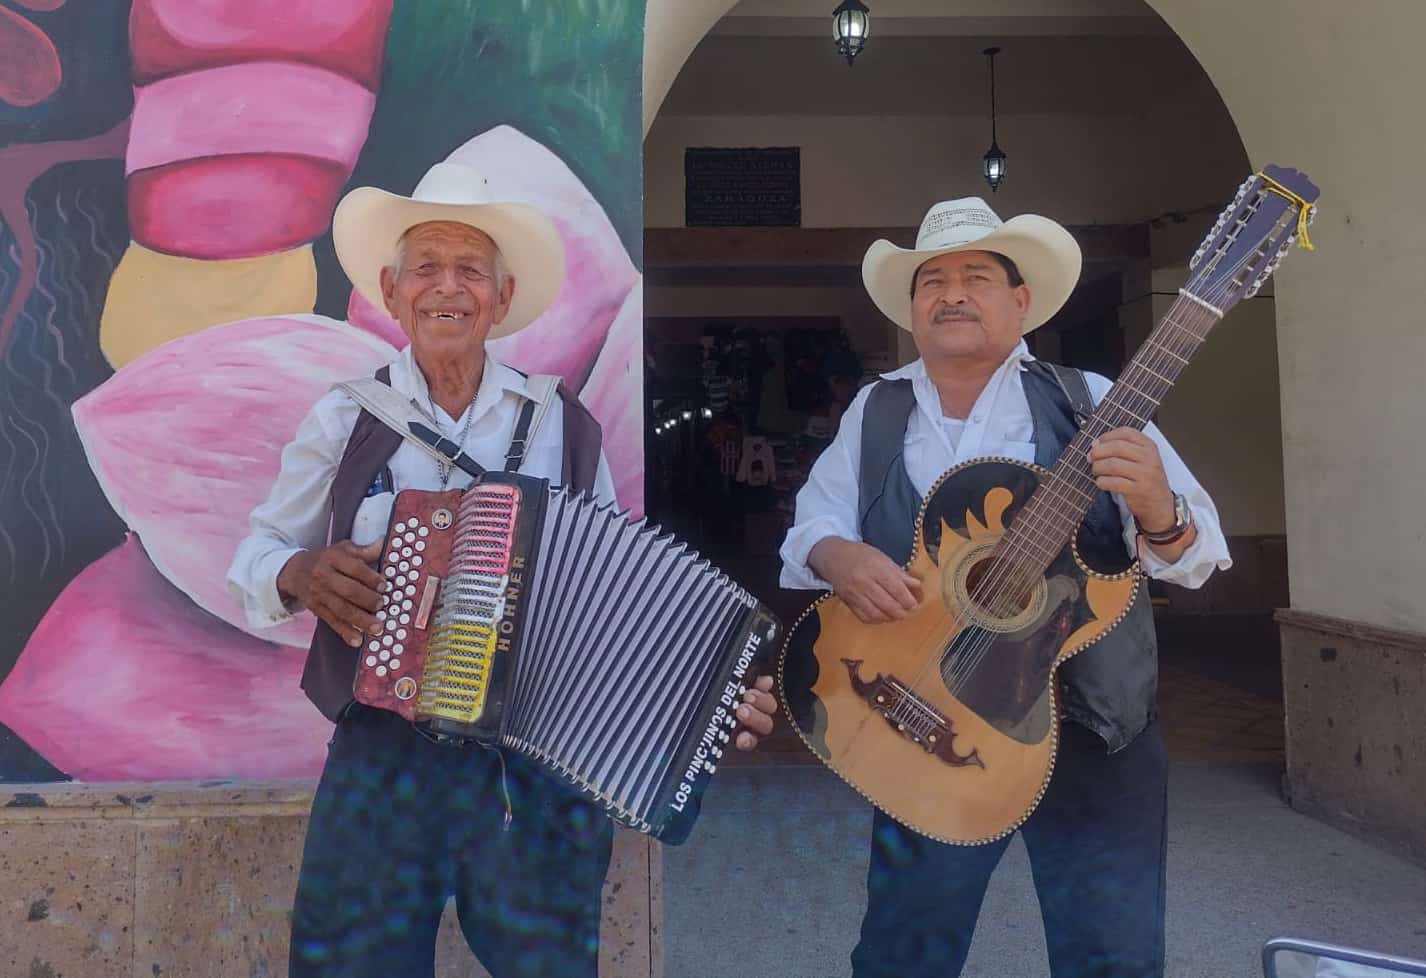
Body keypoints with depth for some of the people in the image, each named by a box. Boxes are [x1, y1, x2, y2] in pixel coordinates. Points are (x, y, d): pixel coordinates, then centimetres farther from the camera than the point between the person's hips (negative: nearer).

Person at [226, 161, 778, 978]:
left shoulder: (566, 429, 2)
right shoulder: (344, 420, 2)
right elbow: (256, 556, 12)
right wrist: (299, 573, -11)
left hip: (541, 768, 0)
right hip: (380, 763, 1)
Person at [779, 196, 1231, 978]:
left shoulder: (1087, 402, -4)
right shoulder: (874, 411, 4)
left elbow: (1193, 554, -8)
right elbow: (814, 519, 5)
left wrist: (1157, 510, -31)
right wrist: (837, 556, -18)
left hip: (1091, 727, -1)